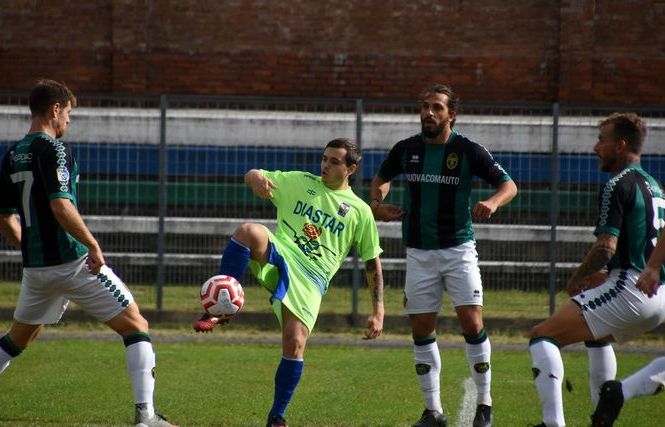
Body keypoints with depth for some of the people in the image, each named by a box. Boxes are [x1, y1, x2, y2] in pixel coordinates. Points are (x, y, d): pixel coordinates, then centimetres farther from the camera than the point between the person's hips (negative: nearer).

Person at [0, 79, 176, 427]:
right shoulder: (53, 149, -12)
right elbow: (61, 206, -24)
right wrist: (93, 245, -18)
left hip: (35, 267, 7)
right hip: (72, 261, -7)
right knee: (135, 326, -2)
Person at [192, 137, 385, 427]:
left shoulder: (360, 212, 12)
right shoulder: (299, 183, 16)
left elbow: (372, 263, 14)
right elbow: (252, 176, 11)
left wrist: (378, 312, 7)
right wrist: (256, 178, -17)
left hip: (311, 279, 0)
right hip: (277, 257, 0)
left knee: (295, 345, -16)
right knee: (249, 231, -33)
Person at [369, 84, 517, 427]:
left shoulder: (468, 151, -6)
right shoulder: (406, 149, 3)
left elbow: (508, 184, -2)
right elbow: (382, 178, 22)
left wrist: (493, 202, -23)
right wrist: (377, 203, 2)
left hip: (458, 248, -3)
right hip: (419, 253, 3)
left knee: (472, 323, -11)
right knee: (422, 330, 2)